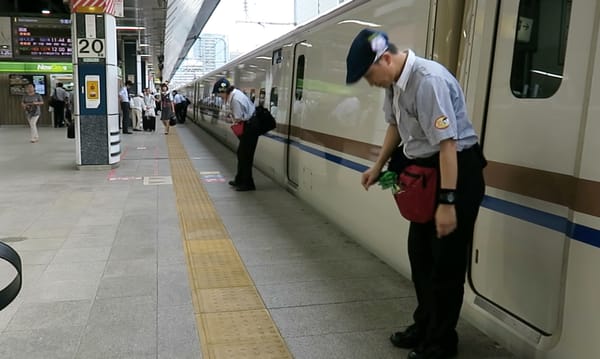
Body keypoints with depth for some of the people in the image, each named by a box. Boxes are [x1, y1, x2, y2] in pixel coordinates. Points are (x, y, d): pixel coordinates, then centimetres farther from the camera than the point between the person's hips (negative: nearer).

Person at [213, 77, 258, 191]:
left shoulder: (235, 99, -23)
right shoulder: (234, 94, 7)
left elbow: (238, 119, -22)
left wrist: (230, 116, -4)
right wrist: (231, 115, -4)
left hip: (250, 128, -10)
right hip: (248, 127, 10)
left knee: (245, 156, -1)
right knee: (241, 153, 18)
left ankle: (248, 184, 9)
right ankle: (240, 180, 29)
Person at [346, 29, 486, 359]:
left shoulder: (428, 81, -27)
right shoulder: (394, 82, 1)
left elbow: (447, 144, -29)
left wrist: (447, 202, -29)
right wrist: (378, 166, 25)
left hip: (457, 172, -9)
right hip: (426, 172, 9)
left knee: (446, 261, 2)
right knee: (420, 253, 18)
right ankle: (424, 327, 36)